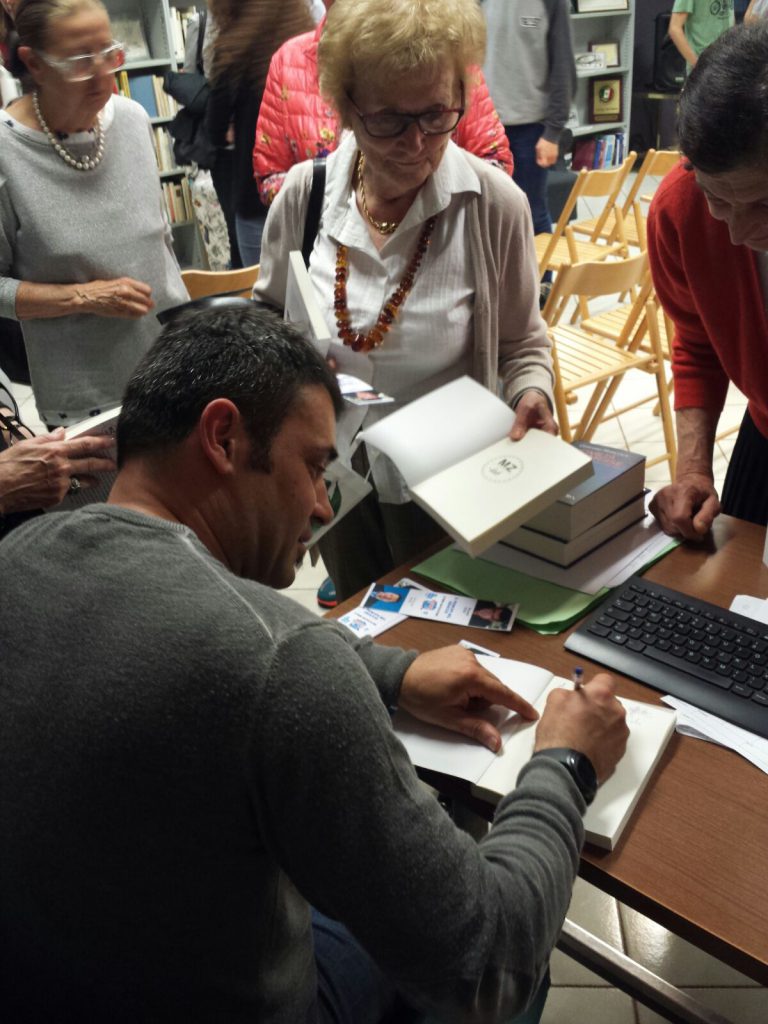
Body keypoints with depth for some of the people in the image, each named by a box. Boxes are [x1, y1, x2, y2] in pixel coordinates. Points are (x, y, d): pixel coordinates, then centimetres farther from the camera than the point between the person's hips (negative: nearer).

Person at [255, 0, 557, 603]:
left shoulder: (495, 203, -17)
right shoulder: (304, 194, -10)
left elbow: (520, 343, -3)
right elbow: (269, 315, 7)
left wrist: (533, 394, -23)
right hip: (331, 476, 3)